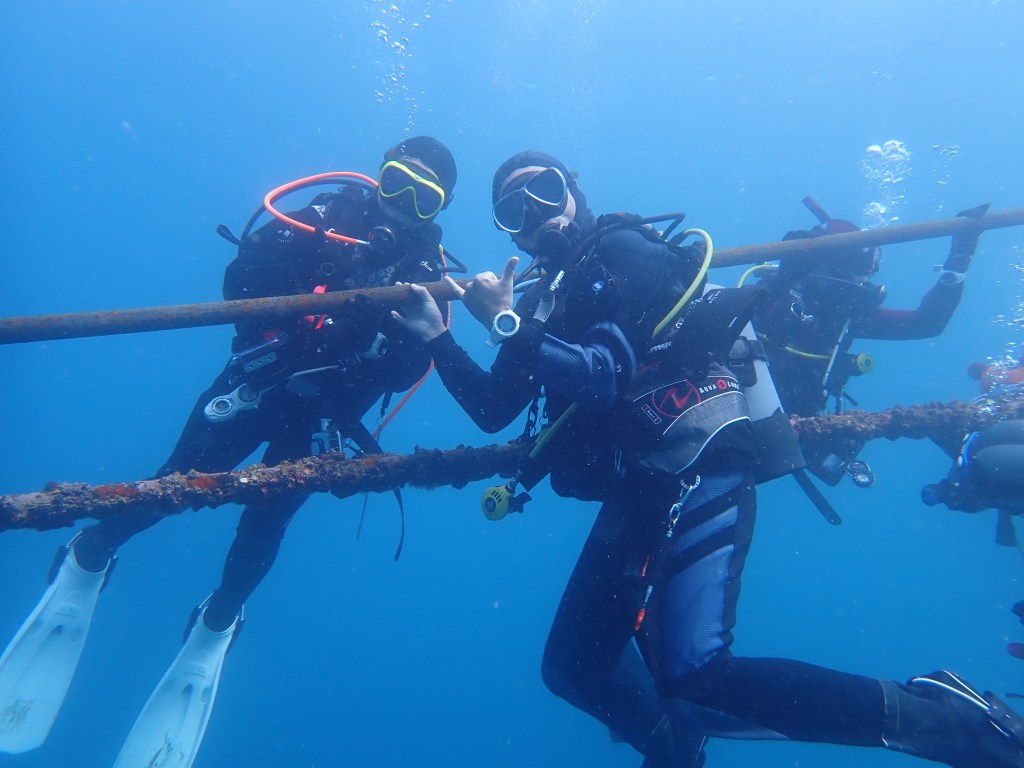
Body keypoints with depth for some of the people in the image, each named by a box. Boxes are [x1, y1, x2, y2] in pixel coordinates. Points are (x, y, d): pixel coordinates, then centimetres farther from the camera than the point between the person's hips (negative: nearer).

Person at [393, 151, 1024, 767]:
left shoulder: (625, 251, -3)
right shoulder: (544, 304, 18)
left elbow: (602, 376, -16)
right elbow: (492, 409, 13)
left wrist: (508, 325, -14)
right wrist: (438, 337, 6)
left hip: (698, 468, -8)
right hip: (637, 490, 8)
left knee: (692, 671, -23)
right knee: (573, 668, 12)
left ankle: (934, 716, -9)